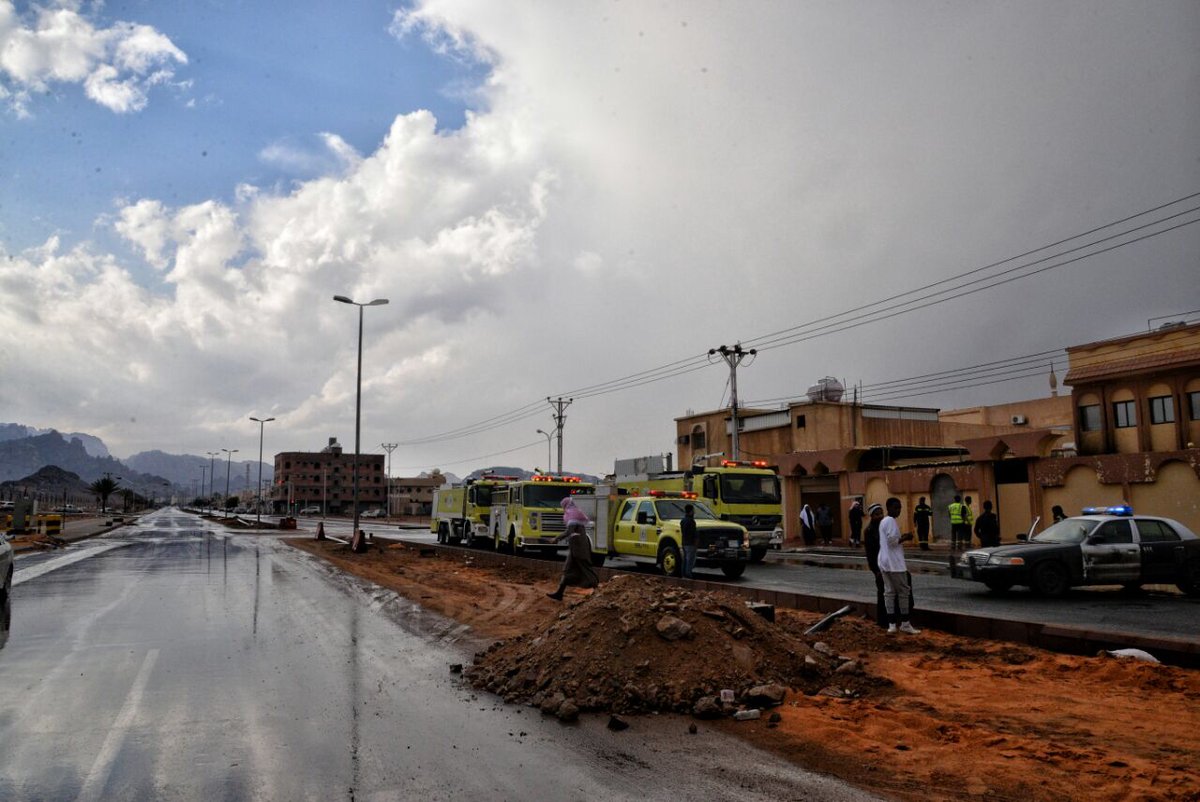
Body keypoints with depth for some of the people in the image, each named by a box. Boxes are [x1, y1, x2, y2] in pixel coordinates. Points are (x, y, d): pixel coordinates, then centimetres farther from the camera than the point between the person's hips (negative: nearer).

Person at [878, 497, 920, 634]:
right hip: (894, 563, -9)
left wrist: (902, 537, 13)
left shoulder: (883, 521, 17)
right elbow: (892, 541, -22)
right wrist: (905, 538, -9)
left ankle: (892, 624, 6)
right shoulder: (891, 521, -14)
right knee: (904, 591, -1)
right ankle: (905, 624, 3)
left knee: (889, 592, 6)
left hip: (884, 562, 9)